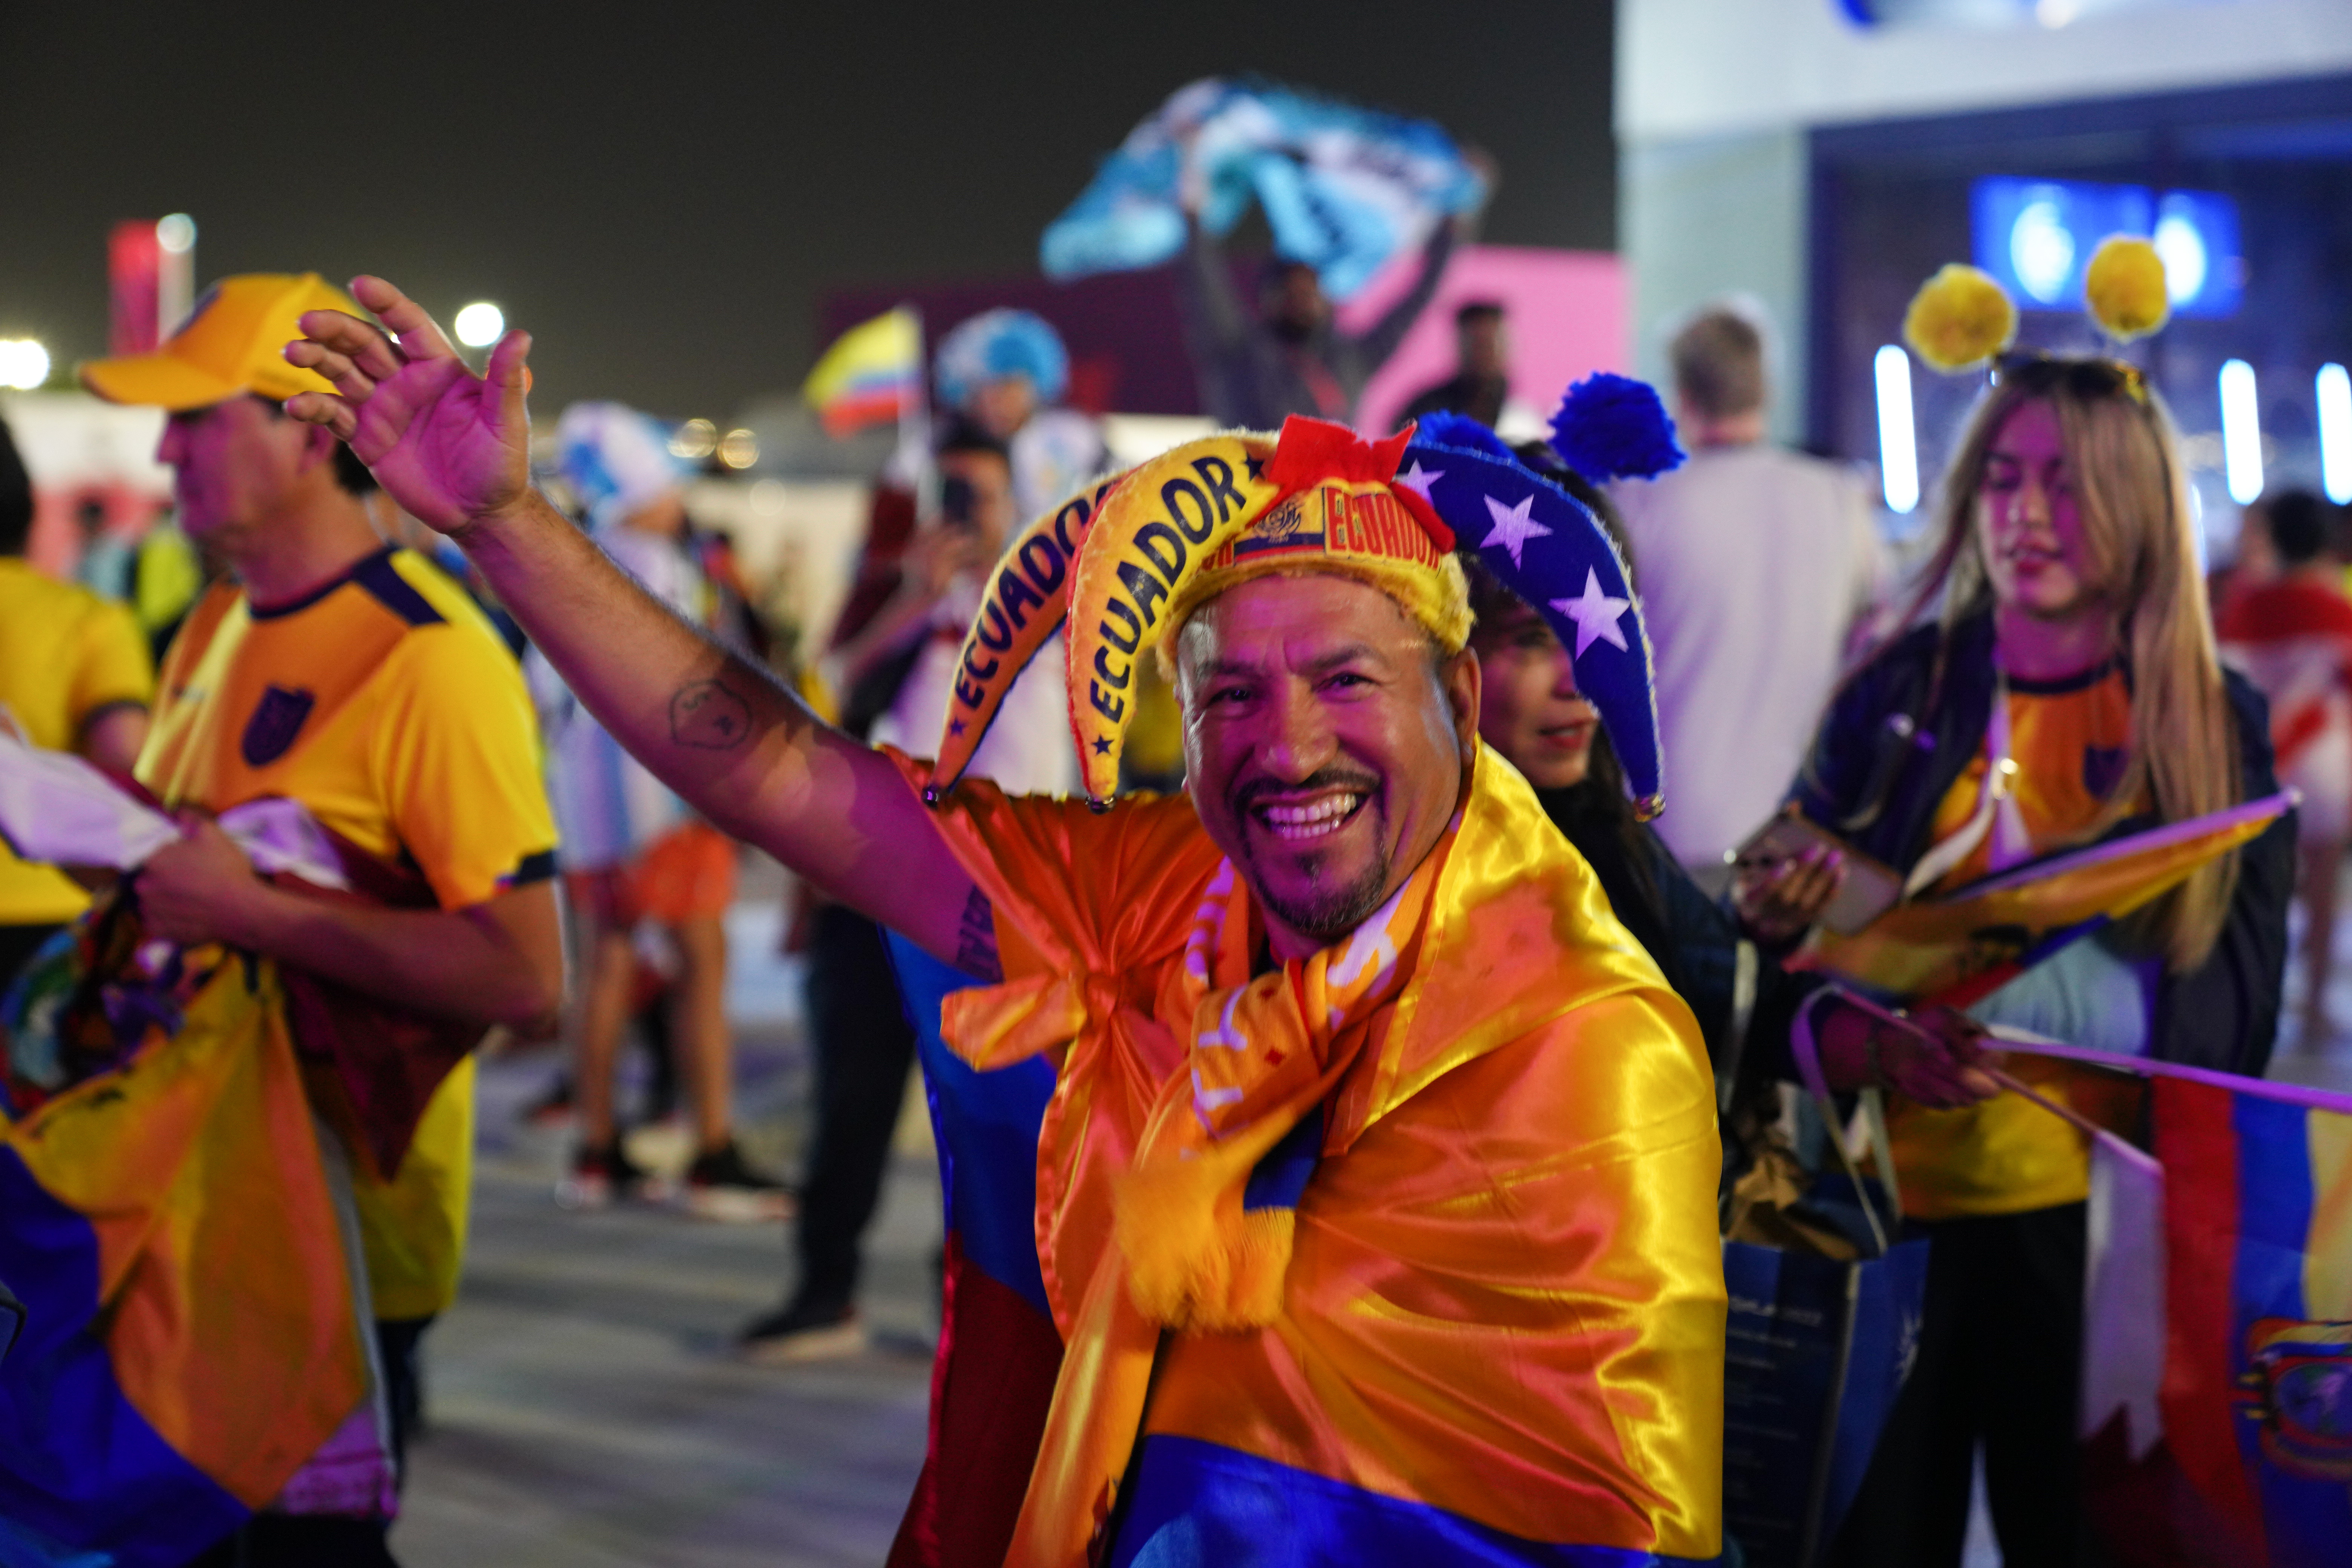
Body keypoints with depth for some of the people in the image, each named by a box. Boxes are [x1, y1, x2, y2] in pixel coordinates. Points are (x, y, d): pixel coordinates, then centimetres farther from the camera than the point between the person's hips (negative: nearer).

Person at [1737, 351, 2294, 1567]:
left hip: (2110, 1219, 0)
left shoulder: (2217, 727, 4)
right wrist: (1871, 1043, -22)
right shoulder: (1896, 698, 6)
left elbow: (2229, 1012, -3)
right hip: (1903, 1199, 0)